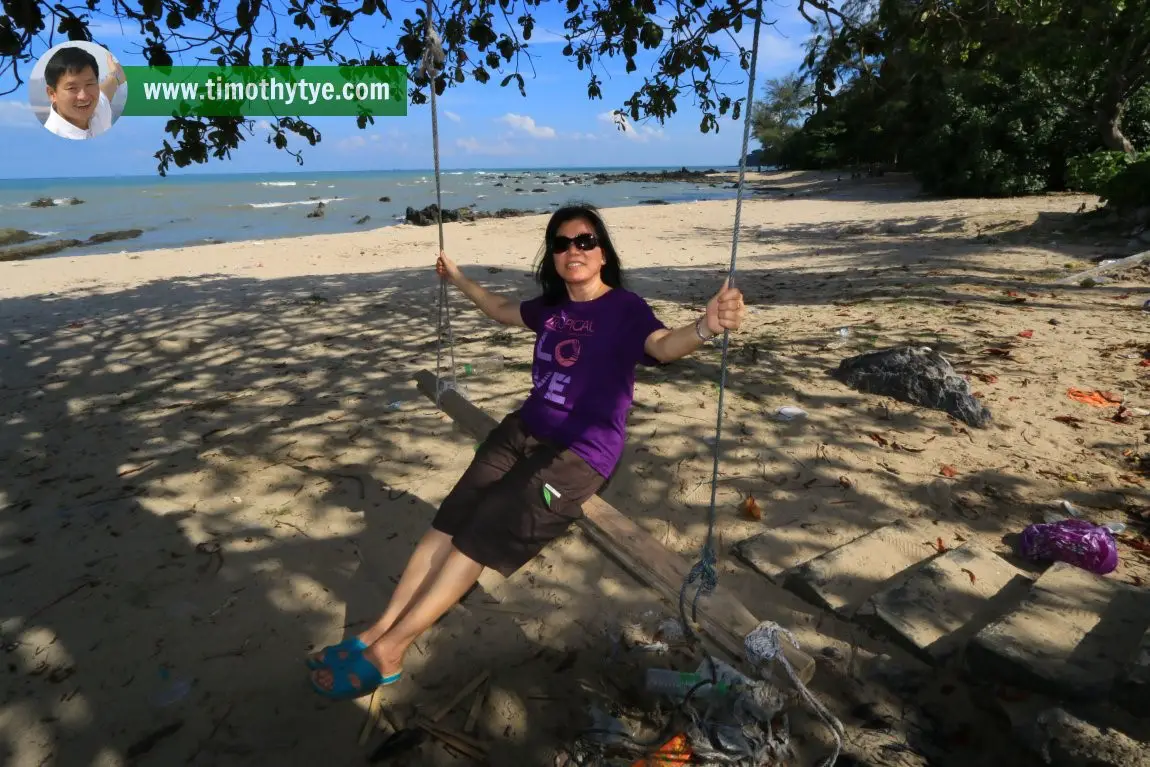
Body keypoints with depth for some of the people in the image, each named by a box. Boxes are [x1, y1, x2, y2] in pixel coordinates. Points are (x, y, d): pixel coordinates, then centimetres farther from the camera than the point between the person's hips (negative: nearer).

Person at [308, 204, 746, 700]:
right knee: (451, 520, -8)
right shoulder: (553, 306, 10)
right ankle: (378, 631, -4)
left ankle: (388, 651, -7)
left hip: (581, 453, -7)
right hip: (525, 430, 7)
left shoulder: (624, 309, -10)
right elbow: (503, 311, 31)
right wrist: (458, 280, 42)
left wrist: (706, 327, -54)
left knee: (481, 536, -14)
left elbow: (663, 346, -31)